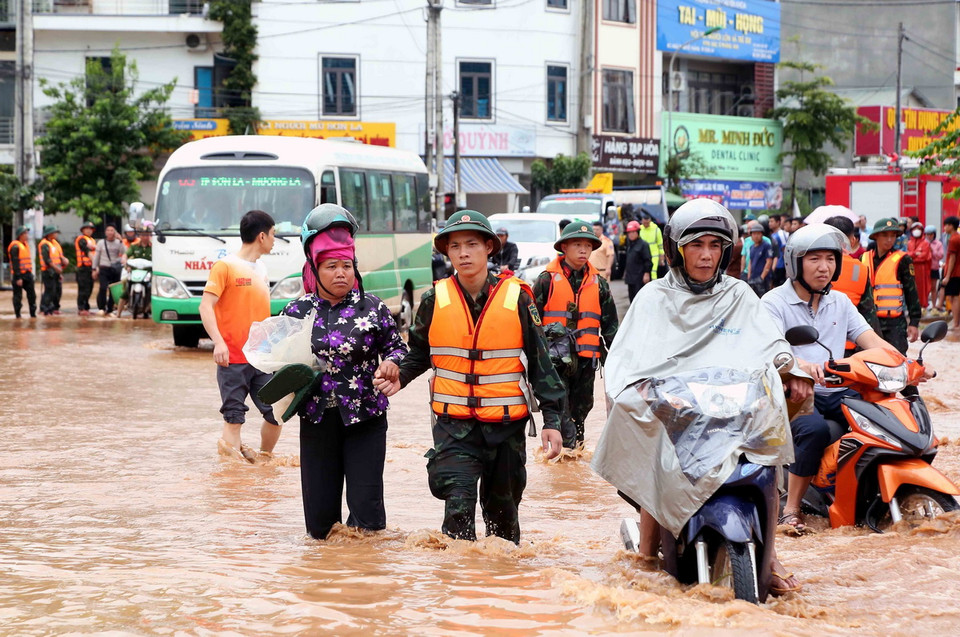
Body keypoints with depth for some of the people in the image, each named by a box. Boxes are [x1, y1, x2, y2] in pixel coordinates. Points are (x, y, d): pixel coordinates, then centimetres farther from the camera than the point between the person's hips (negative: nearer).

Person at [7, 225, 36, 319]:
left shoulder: (25, 245, 15)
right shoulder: (15, 246, -13)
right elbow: (15, 263, -18)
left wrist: (30, 273, 19)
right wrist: (18, 278, -21)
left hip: (27, 274, 8)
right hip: (19, 276, -8)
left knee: (32, 294, 6)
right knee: (18, 295, -1)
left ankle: (33, 313, 12)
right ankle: (17, 314, 6)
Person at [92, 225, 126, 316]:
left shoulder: (118, 242, 6)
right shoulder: (101, 243, 6)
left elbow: (123, 252, -10)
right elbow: (96, 256, 10)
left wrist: (121, 241, -15)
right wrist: (94, 268, 5)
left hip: (115, 270, 1)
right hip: (104, 269, -1)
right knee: (103, 288, -17)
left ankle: (110, 310, 12)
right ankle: (101, 308, -4)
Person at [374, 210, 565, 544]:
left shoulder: (517, 298, -3)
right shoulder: (435, 300, 0)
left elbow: (540, 363, 2)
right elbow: (419, 354, 14)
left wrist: (551, 419, -1)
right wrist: (399, 378, -7)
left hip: (506, 426, 0)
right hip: (454, 425, 0)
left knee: (502, 509, 14)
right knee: (458, 505, -18)